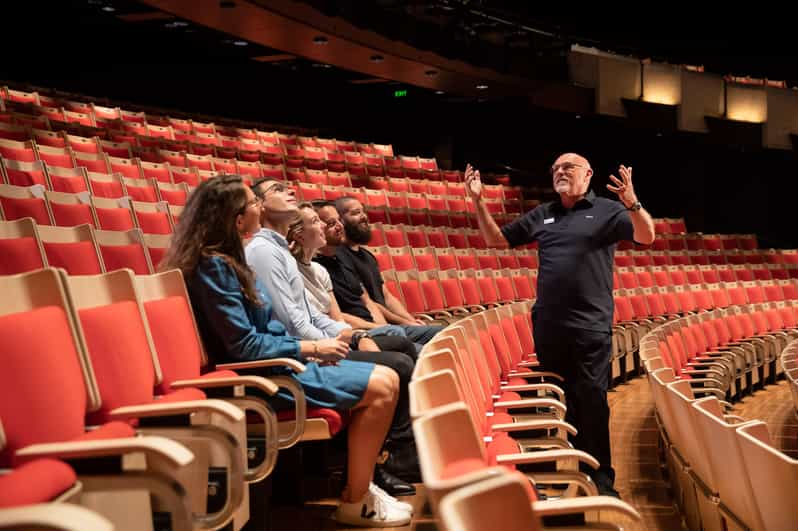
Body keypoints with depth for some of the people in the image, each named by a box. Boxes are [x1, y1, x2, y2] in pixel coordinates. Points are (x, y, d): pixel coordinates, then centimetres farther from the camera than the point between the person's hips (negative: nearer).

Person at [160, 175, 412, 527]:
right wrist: (310, 348, -13)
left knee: (383, 378, 8)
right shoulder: (214, 265, -19)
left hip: (271, 365, 10)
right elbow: (245, 345, -21)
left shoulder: (227, 259, 11)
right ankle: (356, 502, -3)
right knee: (382, 386, -13)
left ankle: (358, 485, 9)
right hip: (261, 377, -10)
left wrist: (308, 349, 3)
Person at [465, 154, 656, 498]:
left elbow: (646, 237, -11)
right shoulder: (541, 215, 15)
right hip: (548, 325, 5)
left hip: (590, 325, -4)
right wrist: (478, 201, 6)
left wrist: (632, 204, -31)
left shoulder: (607, 210, 2)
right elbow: (495, 239, 19)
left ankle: (600, 479, 4)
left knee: (592, 400, -5)